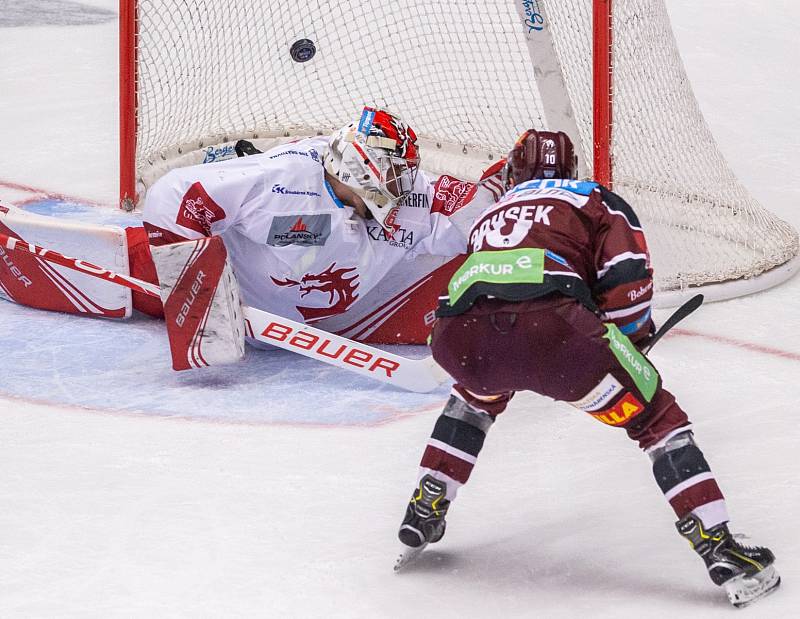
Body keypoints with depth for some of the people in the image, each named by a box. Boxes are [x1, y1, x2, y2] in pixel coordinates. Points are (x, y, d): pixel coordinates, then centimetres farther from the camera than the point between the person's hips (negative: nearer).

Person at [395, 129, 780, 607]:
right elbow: (626, 279, 11)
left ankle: (424, 512, 34)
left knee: (476, 396, 40)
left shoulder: (490, 215, 41)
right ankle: (720, 549, -1)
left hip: (461, 330, 4)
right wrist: (633, 340, 28)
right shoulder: (595, 198, 28)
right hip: (551, 322, -4)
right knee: (655, 417, 10)